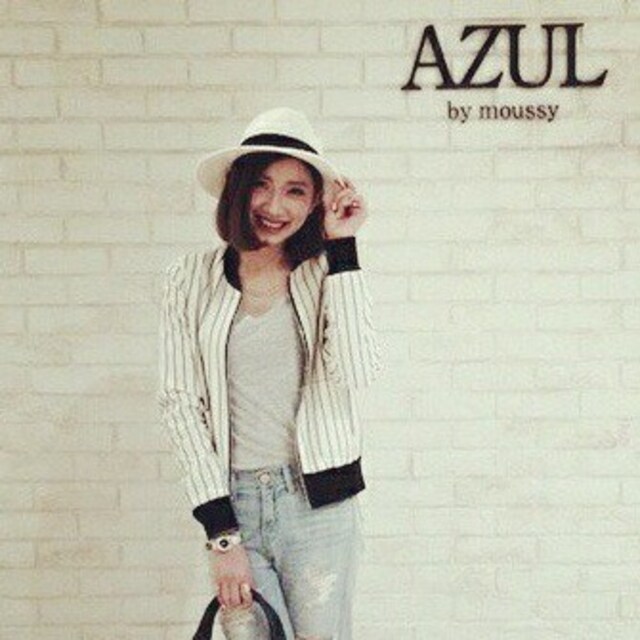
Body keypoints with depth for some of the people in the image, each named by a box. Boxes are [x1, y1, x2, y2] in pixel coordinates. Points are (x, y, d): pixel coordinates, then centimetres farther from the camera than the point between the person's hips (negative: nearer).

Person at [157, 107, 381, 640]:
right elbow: (181, 403, 0)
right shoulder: (191, 279, 1)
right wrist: (221, 535, -4)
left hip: (318, 502, 0)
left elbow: (358, 370, -16)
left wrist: (341, 246, -13)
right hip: (231, 502, 1)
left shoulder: (324, 273, -1)